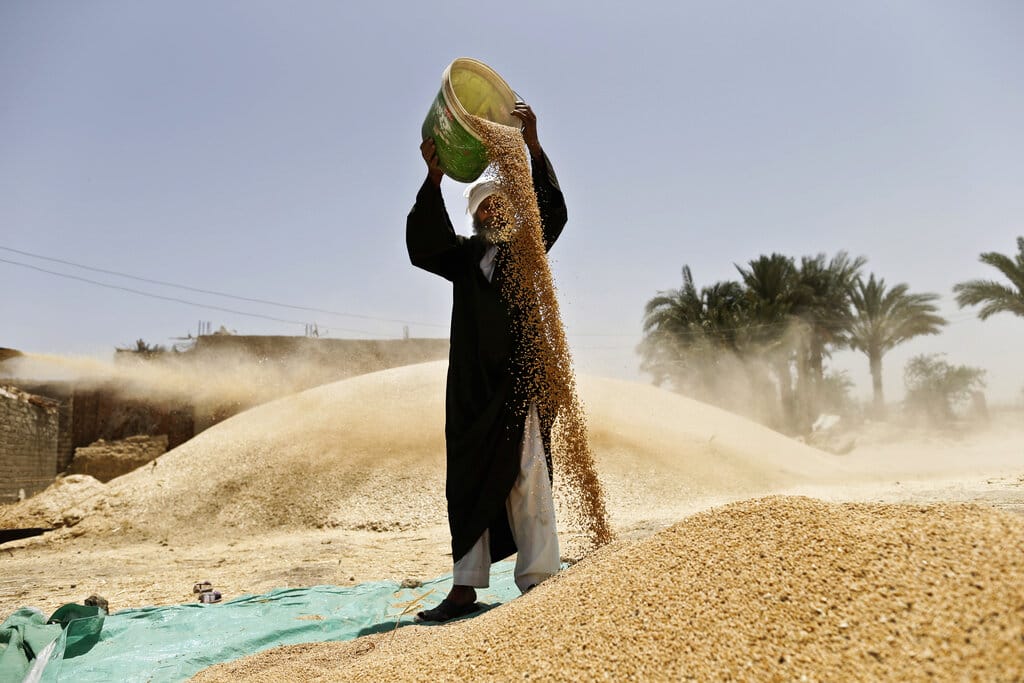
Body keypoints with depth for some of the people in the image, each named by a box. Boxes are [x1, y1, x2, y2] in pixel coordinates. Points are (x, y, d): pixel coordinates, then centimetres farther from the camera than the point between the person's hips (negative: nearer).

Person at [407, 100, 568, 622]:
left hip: (520, 379, -2)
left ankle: (537, 582, -3)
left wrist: (533, 147, -15)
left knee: (525, 478, -8)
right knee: (469, 479, 4)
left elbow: (553, 212, -5)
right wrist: (434, 180, -15)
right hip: (472, 384, 3)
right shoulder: (464, 254, 15)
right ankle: (466, 586, 10)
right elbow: (422, 246, -3)